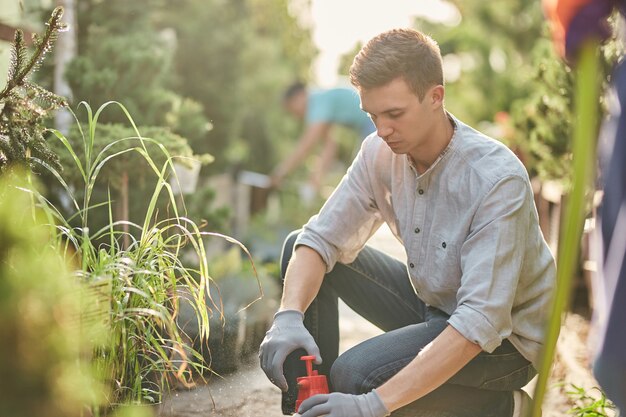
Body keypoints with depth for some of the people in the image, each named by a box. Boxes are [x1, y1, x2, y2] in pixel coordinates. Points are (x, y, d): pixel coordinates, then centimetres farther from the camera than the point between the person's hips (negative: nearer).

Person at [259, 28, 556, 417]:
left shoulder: (497, 178, -31)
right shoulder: (381, 152, -11)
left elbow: (481, 322, -35)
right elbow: (321, 239, -7)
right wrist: (288, 316, -29)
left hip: (502, 337, -6)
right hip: (428, 304, 7)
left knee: (355, 375, -28)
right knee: (297, 245, -3)